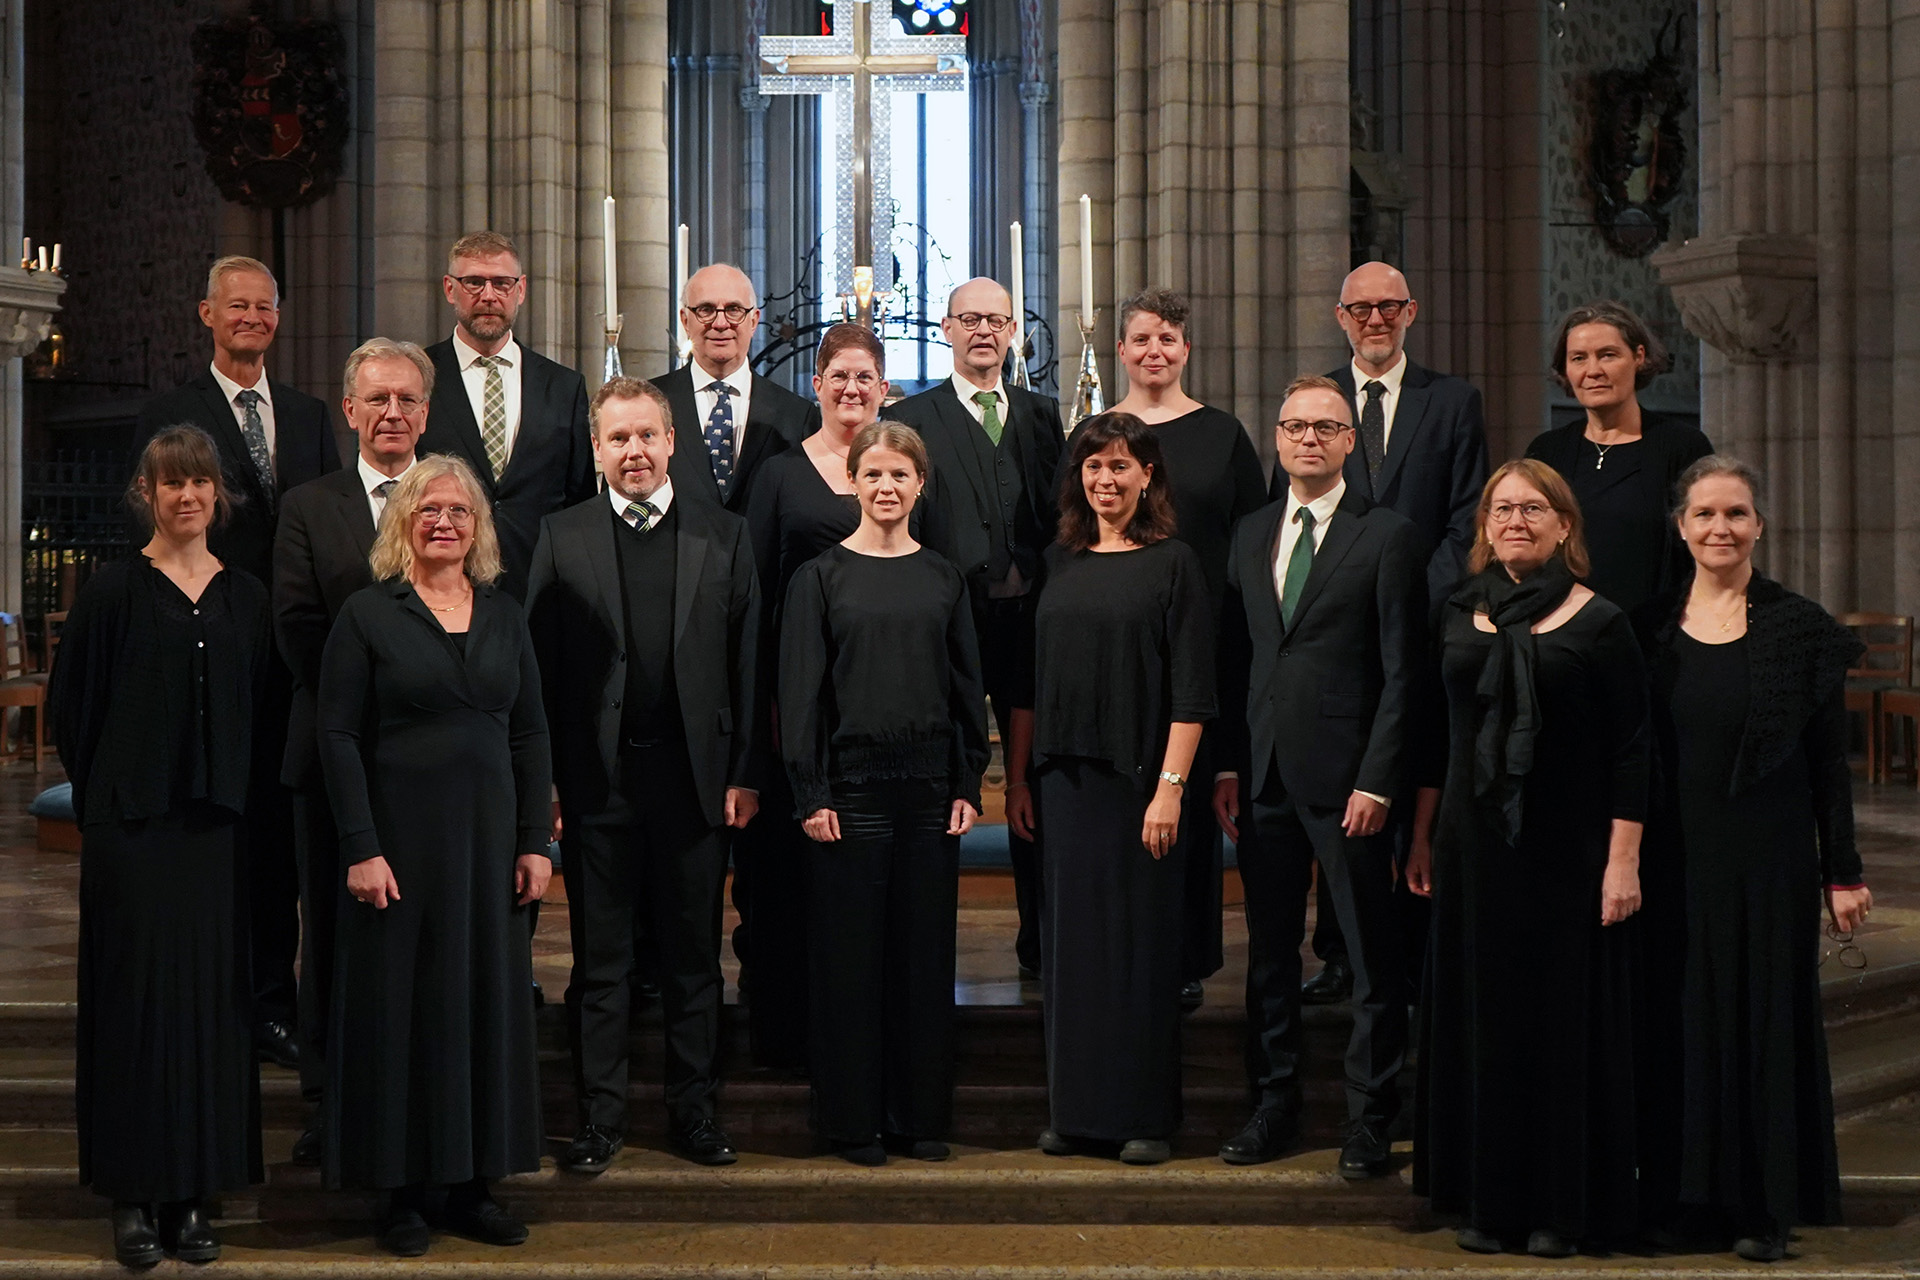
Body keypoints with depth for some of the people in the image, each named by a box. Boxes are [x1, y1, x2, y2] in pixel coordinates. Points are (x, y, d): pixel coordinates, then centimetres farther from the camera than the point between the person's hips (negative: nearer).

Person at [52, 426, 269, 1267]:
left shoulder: (246, 598, 9)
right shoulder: (113, 591, -1)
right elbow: (70, 705, 1)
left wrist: (236, 795, 5)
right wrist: (104, 797, 2)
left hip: (218, 824, 3)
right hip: (132, 826, -3)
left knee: (212, 998, 3)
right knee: (136, 996, -1)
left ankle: (194, 1195, 11)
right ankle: (134, 1197, 8)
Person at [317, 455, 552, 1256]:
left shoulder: (504, 616, 9)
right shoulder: (368, 615, -2)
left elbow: (531, 733, 10)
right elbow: (339, 735, -6)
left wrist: (536, 842, 3)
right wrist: (361, 849, -13)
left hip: (489, 837, 4)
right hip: (400, 838, -4)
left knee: (487, 1000, 6)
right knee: (401, 1004, 2)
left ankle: (473, 1186, 17)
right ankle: (402, 1195, 11)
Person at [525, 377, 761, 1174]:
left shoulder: (724, 536, 5)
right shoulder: (561, 538, 3)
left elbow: (746, 661, 3)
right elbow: (541, 664, 0)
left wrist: (744, 772, -2)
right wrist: (544, 779, -6)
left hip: (693, 774, 1)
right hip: (597, 778, -1)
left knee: (693, 956, 9)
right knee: (600, 959, 7)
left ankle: (694, 1110, 21)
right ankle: (600, 1116, 16)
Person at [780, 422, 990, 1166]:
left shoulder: (943, 578, 8)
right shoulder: (821, 576, 0)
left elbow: (968, 686, 10)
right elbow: (800, 690, -3)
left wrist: (969, 785, 3)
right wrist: (811, 795, -9)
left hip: (930, 781, 3)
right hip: (852, 781, -3)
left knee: (926, 949, 6)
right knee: (851, 951, 1)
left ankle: (921, 1114, 16)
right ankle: (854, 1119, 11)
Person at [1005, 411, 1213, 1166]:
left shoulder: (1174, 564, -3)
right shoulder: (1059, 563, 10)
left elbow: (1191, 688, -8)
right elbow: (1032, 679, 12)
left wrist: (1171, 786, -15)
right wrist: (1017, 777, 8)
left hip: (1140, 779, -4)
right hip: (1065, 778, 5)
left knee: (1142, 941, 1)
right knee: (1071, 940, 8)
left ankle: (1147, 1116, 10)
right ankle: (1077, 1111, 17)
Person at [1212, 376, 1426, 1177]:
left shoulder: (1388, 537, -4)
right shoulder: (1251, 535, 13)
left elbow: (1402, 672, -7)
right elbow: (1234, 659, 13)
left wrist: (1377, 780, -13)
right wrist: (1228, 765, 6)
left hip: (1346, 777, -5)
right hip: (1264, 775, 5)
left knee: (1373, 955, 2)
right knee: (1269, 950, 12)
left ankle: (1370, 1118, 12)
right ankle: (1275, 1105, 23)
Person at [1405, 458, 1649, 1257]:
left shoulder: (1599, 623, -4)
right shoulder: (1458, 616, 7)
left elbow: (1630, 751, -6)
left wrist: (1623, 861, -11)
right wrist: (1421, 838, 10)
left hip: (1567, 853, -4)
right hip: (1473, 848, 4)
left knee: (1563, 1024, 2)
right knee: (1479, 1018, 8)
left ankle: (1561, 1206, 12)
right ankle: (1487, 1199, 18)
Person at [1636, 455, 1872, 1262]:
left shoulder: (1799, 629, -2)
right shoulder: (1652, 631, 4)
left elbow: (1828, 761, 0)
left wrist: (1843, 874, -2)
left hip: (1768, 859, -2)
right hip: (1674, 856, 2)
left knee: (1766, 1015, 3)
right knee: (1678, 1022, 6)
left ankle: (1764, 1205, 12)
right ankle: (1682, 1189, 18)